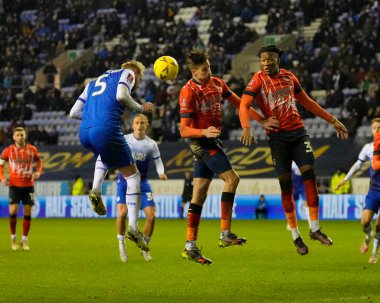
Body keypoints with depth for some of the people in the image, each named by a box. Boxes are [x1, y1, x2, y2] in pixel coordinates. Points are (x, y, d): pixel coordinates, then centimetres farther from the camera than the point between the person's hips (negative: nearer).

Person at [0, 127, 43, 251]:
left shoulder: (32, 150, 1)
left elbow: (39, 161, 16)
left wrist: (38, 172, -3)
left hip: (28, 185, 1)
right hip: (14, 185, -1)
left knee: (27, 213, 1)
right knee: (13, 211, -12)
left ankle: (24, 240, 15)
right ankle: (13, 238, 8)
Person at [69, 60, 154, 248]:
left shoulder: (93, 82, 31)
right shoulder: (127, 73, 14)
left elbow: (73, 113, 25)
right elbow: (121, 96, -9)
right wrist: (141, 108, 6)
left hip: (84, 133, 6)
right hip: (106, 130, -6)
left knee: (103, 154, 41)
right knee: (133, 176, 8)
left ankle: (96, 189, 17)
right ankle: (133, 228, 0)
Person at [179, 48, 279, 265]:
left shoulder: (217, 83, 5)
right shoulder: (189, 92, -17)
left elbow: (239, 103, 15)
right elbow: (184, 130, -20)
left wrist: (262, 120, 8)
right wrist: (204, 132, -37)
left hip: (212, 141, 7)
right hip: (201, 142, -7)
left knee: (200, 193, 5)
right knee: (232, 178, -16)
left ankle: (190, 247, 4)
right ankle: (226, 234, -15)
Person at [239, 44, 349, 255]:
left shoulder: (289, 77, 10)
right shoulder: (258, 80, -4)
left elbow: (307, 102, 20)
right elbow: (244, 105, -14)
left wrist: (332, 121, 21)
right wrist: (247, 127, -34)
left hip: (298, 131, 4)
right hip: (277, 136, -4)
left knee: (310, 174, -7)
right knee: (286, 184, -3)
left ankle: (315, 228, 3)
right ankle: (296, 236, 6)